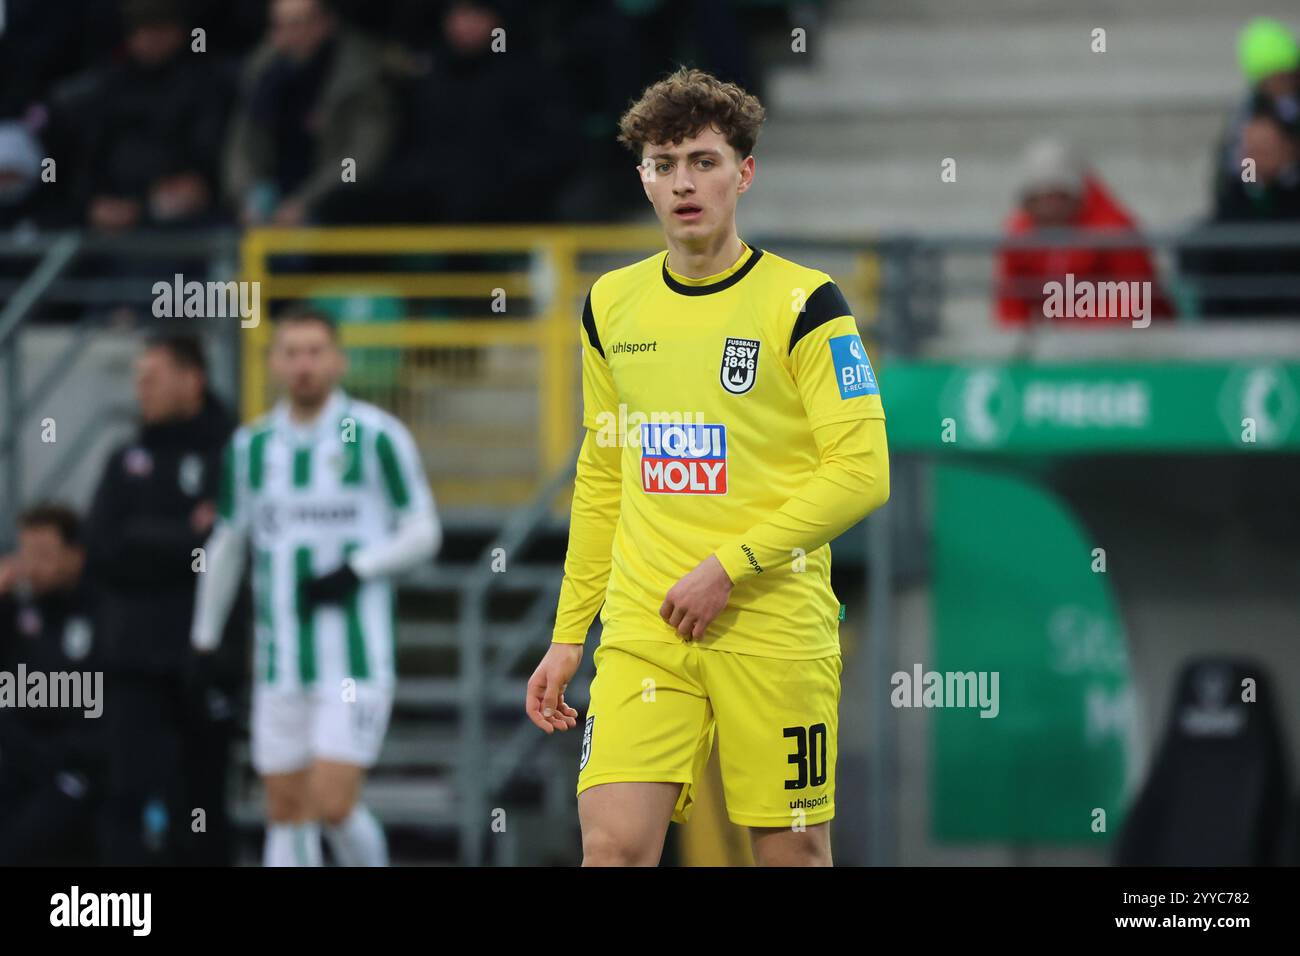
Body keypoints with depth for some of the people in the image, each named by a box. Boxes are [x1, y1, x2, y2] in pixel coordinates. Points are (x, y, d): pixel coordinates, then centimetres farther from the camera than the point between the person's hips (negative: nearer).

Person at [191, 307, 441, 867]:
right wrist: (204, 642, 19)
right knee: (286, 814, 5)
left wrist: (357, 569, -15)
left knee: (333, 805, -12)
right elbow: (225, 545, 20)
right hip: (280, 665, 4)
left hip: (356, 660, -4)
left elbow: (423, 534, 0)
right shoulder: (250, 447, 9)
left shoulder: (376, 437, -3)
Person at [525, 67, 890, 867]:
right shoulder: (612, 306, 11)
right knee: (613, 844, -11)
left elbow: (862, 473, -9)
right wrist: (568, 636, 16)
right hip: (642, 624, 3)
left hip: (775, 629, -3)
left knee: (792, 851, 2)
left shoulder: (802, 303, -4)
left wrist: (731, 566, -14)